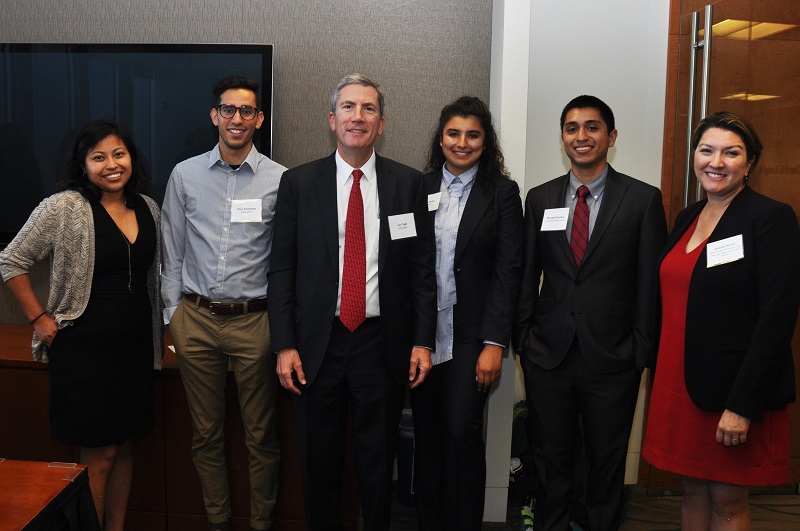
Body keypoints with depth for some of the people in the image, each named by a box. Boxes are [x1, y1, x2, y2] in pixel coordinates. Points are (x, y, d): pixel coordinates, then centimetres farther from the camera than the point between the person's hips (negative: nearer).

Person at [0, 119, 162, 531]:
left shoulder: (148, 208, 6)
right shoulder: (63, 208, -11)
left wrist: (156, 334, 9)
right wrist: (40, 319, -8)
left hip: (135, 347, 6)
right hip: (85, 348, -5)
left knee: (125, 446, 15)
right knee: (99, 454, 3)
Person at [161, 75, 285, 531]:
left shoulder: (280, 180, -2)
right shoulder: (185, 175, 5)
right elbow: (173, 252, 10)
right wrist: (172, 314, 8)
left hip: (254, 320, -2)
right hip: (196, 319, 2)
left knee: (262, 436, 7)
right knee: (206, 433, 14)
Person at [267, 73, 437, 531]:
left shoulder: (410, 183, 2)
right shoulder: (298, 183, 2)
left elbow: (423, 269, 2)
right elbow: (282, 269, 1)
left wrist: (423, 341, -3)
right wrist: (285, 345, -5)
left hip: (384, 344, 0)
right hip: (318, 343, 1)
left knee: (378, 463, 14)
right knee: (319, 463, 13)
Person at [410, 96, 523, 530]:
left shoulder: (502, 193, 0)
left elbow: (508, 270, -4)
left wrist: (494, 342, -10)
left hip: (470, 334, -2)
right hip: (422, 331, 3)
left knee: (462, 433, -4)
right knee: (426, 434, 10)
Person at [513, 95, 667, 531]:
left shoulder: (643, 199, -2)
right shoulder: (540, 199, 6)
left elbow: (651, 283, -3)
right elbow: (527, 277, 8)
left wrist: (643, 352, -5)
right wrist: (523, 340, 3)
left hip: (612, 359, -2)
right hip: (548, 355, 2)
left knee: (607, 463, 13)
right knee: (550, 461, 15)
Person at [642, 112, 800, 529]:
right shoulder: (687, 218, 10)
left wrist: (743, 404, -19)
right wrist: (663, 376, 9)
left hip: (734, 388, -6)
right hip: (679, 384, 6)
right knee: (692, 491, 15)